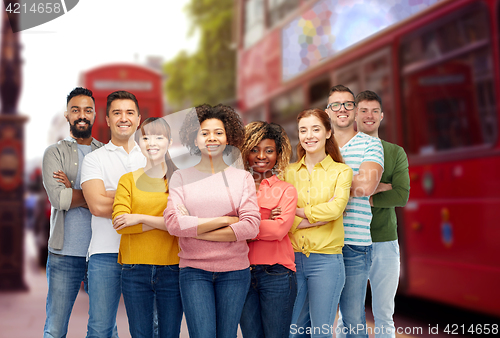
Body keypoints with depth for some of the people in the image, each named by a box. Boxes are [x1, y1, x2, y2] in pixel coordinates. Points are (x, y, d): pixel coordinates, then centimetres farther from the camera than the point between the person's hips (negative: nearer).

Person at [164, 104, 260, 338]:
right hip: (194, 270, -1)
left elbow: (251, 227, -6)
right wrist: (224, 220, -10)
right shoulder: (181, 177, 6)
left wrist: (196, 230, -8)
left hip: (234, 270, 1)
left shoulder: (242, 178, 7)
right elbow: (173, 223, -9)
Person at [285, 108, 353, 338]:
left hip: (326, 260, -3)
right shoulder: (289, 172, 9)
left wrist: (297, 212, -8)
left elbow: (335, 208, -14)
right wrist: (318, 216, -12)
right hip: (293, 259, 3)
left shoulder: (341, 171, 3)